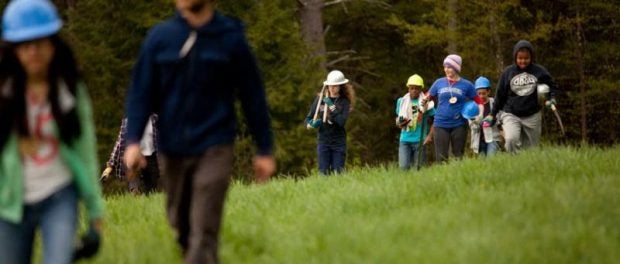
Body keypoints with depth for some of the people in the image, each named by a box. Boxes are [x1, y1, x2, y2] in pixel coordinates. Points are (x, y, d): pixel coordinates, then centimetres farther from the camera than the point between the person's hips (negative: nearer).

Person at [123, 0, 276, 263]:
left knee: (203, 233, -12)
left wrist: (264, 150, 5)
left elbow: (252, 96, 3)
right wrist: (133, 141, -10)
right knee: (181, 224, 14)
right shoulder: (159, 36, 1)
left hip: (213, 149, -3)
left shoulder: (230, 39, -3)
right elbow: (141, 92, 2)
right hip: (171, 150, 3)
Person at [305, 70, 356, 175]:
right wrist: (312, 123, -15)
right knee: (323, 173, -4)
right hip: (323, 141, 1)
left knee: (337, 173, -1)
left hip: (339, 142, -1)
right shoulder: (320, 99, 4)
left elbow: (342, 121, -15)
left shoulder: (344, 102, 0)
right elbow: (308, 119, 7)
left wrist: (331, 106, -17)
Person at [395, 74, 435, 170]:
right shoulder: (402, 101, 9)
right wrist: (399, 123, -3)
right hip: (405, 140, 2)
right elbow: (397, 118, 20)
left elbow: (434, 121, 0)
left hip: (419, 140, -2)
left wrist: (430, 136, -11)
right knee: (403, 167, -8)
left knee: (419, 168, 1)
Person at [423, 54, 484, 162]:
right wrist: (425, 101, -8)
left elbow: (478, 101, 8)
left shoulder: (466, 85, 2)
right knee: (441, 157, -2)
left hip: (459, 125, -1)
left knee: (458, 156, 5)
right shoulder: (439, 83, 6)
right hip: (441, 124, 1)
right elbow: (429, 96, 14)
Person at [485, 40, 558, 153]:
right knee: (511, 139, -28)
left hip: (532, 116, 1)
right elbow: (500, 95, 9)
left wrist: (551, 98, -9)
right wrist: (493, 114, 14)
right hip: (511, 114, -1)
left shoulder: (539, 71, -2)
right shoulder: (508, 72, 0)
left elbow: (552, 86, 12)